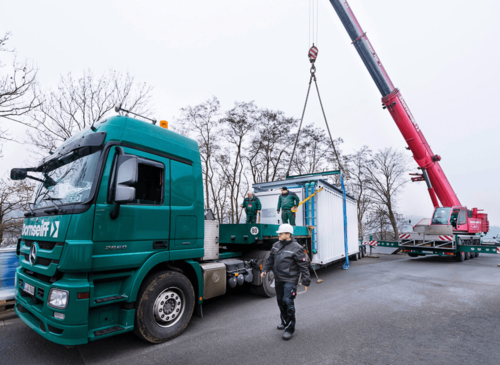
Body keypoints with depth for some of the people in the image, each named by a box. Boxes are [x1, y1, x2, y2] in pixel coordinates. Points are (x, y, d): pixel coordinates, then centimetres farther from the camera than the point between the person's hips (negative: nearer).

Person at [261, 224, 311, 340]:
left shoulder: (296, 248, -14)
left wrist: (306, 280, -11)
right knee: (280, 301, 18)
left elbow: (303, 265, -11)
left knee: (288, 302, -9)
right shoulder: (276, 245, 7)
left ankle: (290, 328, 7)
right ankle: (284, 322, 39)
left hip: (290, 280, -7)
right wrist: (265, 270, 6)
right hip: (278, 279, 7)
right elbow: (271, 259, 17)